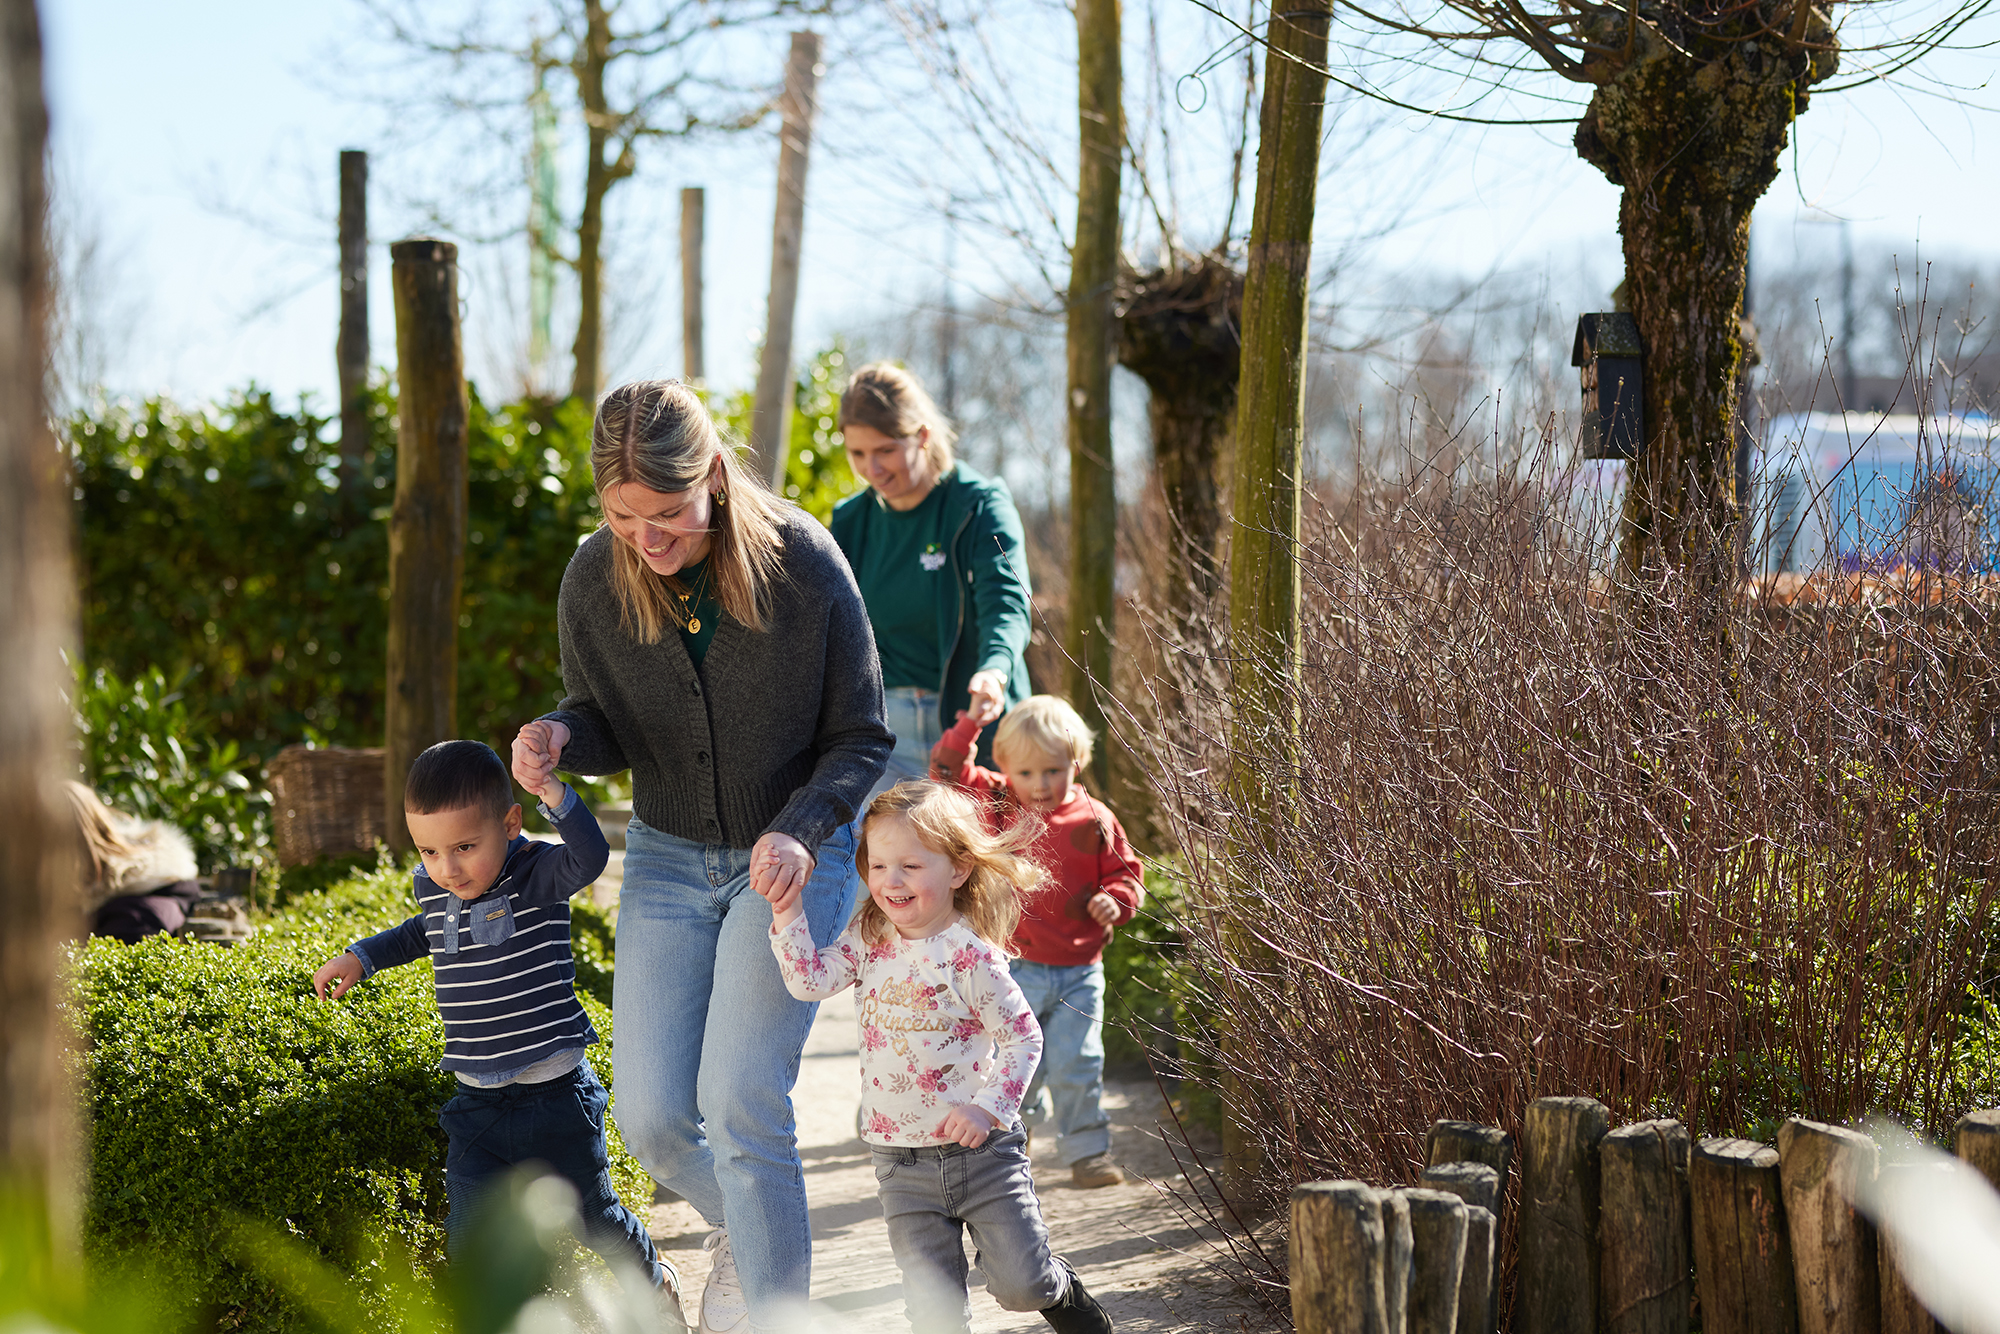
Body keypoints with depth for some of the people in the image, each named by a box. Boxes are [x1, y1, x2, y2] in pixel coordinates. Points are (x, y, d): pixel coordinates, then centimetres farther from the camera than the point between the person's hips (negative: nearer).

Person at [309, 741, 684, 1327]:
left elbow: (591, 857, -40)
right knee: (467, 1238, -7)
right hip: (477, 1100, 4)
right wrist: (360, 957, 18)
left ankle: (652, 1276, 46)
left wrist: (556, 797, -53)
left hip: (555, 1093, -4)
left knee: (592, 1214, 15)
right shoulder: (433, 887, 0)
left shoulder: (538, 876, -16)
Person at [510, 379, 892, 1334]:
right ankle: (741, 1222, 35)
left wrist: (801, 832, -26)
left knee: (741, 1104, -15)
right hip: (669, 860, 4)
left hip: (795, 853, -3)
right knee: (650, 1118, 1)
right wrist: (559, 736, -20)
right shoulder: (594, 579, -11)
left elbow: (860, 738, -8)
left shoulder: (803, 561, -19)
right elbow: (607, 727, 4)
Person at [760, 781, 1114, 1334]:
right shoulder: (869, 936, 1)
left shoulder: (970, 956, -16)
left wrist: (987, 1107, -21)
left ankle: (1060, 1288, 32)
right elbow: (812, 980, -7)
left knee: (1021, 1285, -2)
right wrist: (788, 915, -16)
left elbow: (1023, 1038, -11)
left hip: (979, 1147, -4)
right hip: (903, 1161, 4)